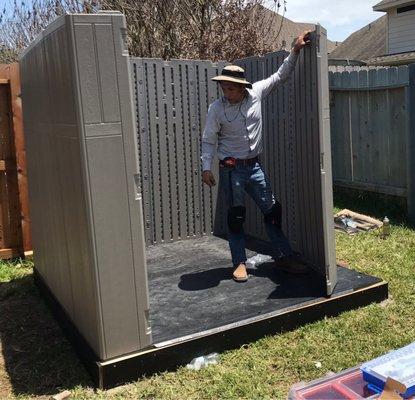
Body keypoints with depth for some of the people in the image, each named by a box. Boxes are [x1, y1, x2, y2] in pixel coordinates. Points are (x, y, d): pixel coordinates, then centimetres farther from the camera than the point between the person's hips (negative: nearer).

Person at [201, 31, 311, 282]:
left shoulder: (256, 93, -4)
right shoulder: (217, 108, -10)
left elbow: (280, 76, 5)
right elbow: (209, 140, -4)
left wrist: (295, 51, -2)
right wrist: (206, 167, -12)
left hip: (254, 165, 3)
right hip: (231, 169, -3)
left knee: (272, 209, 6)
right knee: (236, 216, 2)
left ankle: (284, 256, 18)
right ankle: (240, 263, 14)